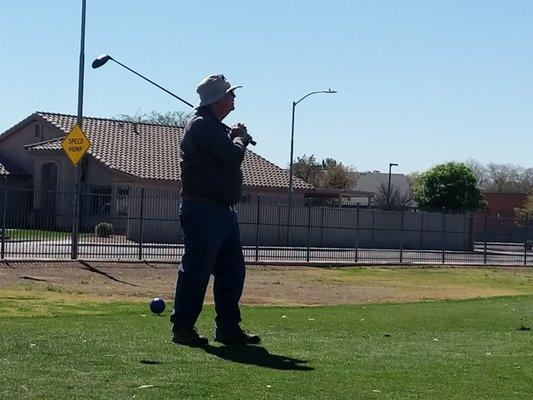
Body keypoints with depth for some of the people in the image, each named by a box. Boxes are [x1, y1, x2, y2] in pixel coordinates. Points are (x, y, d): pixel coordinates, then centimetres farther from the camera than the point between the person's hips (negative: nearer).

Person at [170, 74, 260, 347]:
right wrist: (238, 139, 0)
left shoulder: (214, 126, 20)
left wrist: (236, 137, 3)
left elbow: (231, 156, 21)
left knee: (232, 271, 11)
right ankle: (182, 327, 2)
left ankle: (228, 328, 17)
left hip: (223, 211, 10)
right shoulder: (201, 125, -14)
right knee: (196, 270, -5)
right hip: (203, 210, -10)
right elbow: (233, 157, -20)